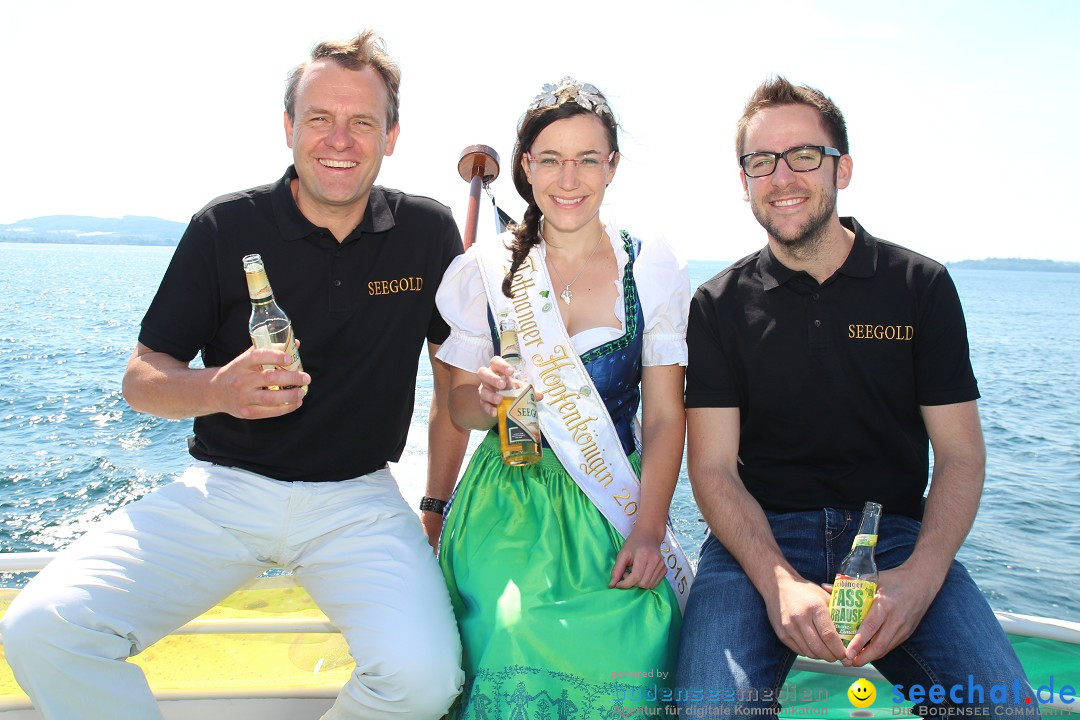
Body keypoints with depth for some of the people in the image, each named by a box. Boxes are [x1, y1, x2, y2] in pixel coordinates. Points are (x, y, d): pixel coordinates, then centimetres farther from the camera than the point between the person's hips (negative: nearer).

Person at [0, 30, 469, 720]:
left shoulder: (428, 231, 1)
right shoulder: (225, 228, -1)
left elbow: (456, 377, 10)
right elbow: (141, 378, 2)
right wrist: (219, 389, -20)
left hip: (359, 498, 0)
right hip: (223, 487, 1)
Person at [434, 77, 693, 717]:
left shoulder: (655, 270, 1)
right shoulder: (485, 269, 3)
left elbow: (665, 418, 0)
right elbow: (460, 404, 10)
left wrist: (649, 529, -11)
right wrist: (487, 399, -14)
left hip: (614, 504, 0)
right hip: (509, 499, 0)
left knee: (637, 632, -23)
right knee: (519, 628, -24)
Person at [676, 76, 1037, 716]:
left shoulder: (921, 285, 5)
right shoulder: (719, 305, 3)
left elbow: (961, 454, 2)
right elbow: (713, 467, -4)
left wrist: (920, 576, -16)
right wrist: (779, 583, -21)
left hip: (896, 533, 2)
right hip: (759, 537, -1)